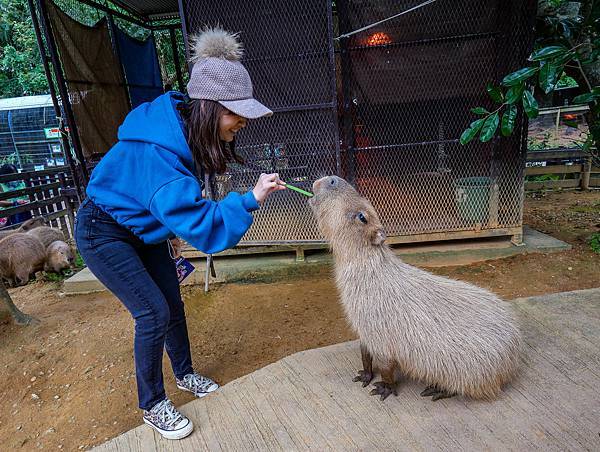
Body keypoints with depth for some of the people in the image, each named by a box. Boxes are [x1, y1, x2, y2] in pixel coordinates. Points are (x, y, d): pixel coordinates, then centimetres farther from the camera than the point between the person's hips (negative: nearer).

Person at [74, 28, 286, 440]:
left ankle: (185, 374, 34)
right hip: (104, 233, -8)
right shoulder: (156, 151, -37)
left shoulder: (186, 129, -10)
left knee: (173, 303, 11)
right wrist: (250, 200, -37)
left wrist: (171, 232, 15)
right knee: (154, 314, -8)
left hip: (143, 228, 8)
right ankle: (152, 406, 15)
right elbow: (199, 224, -39)